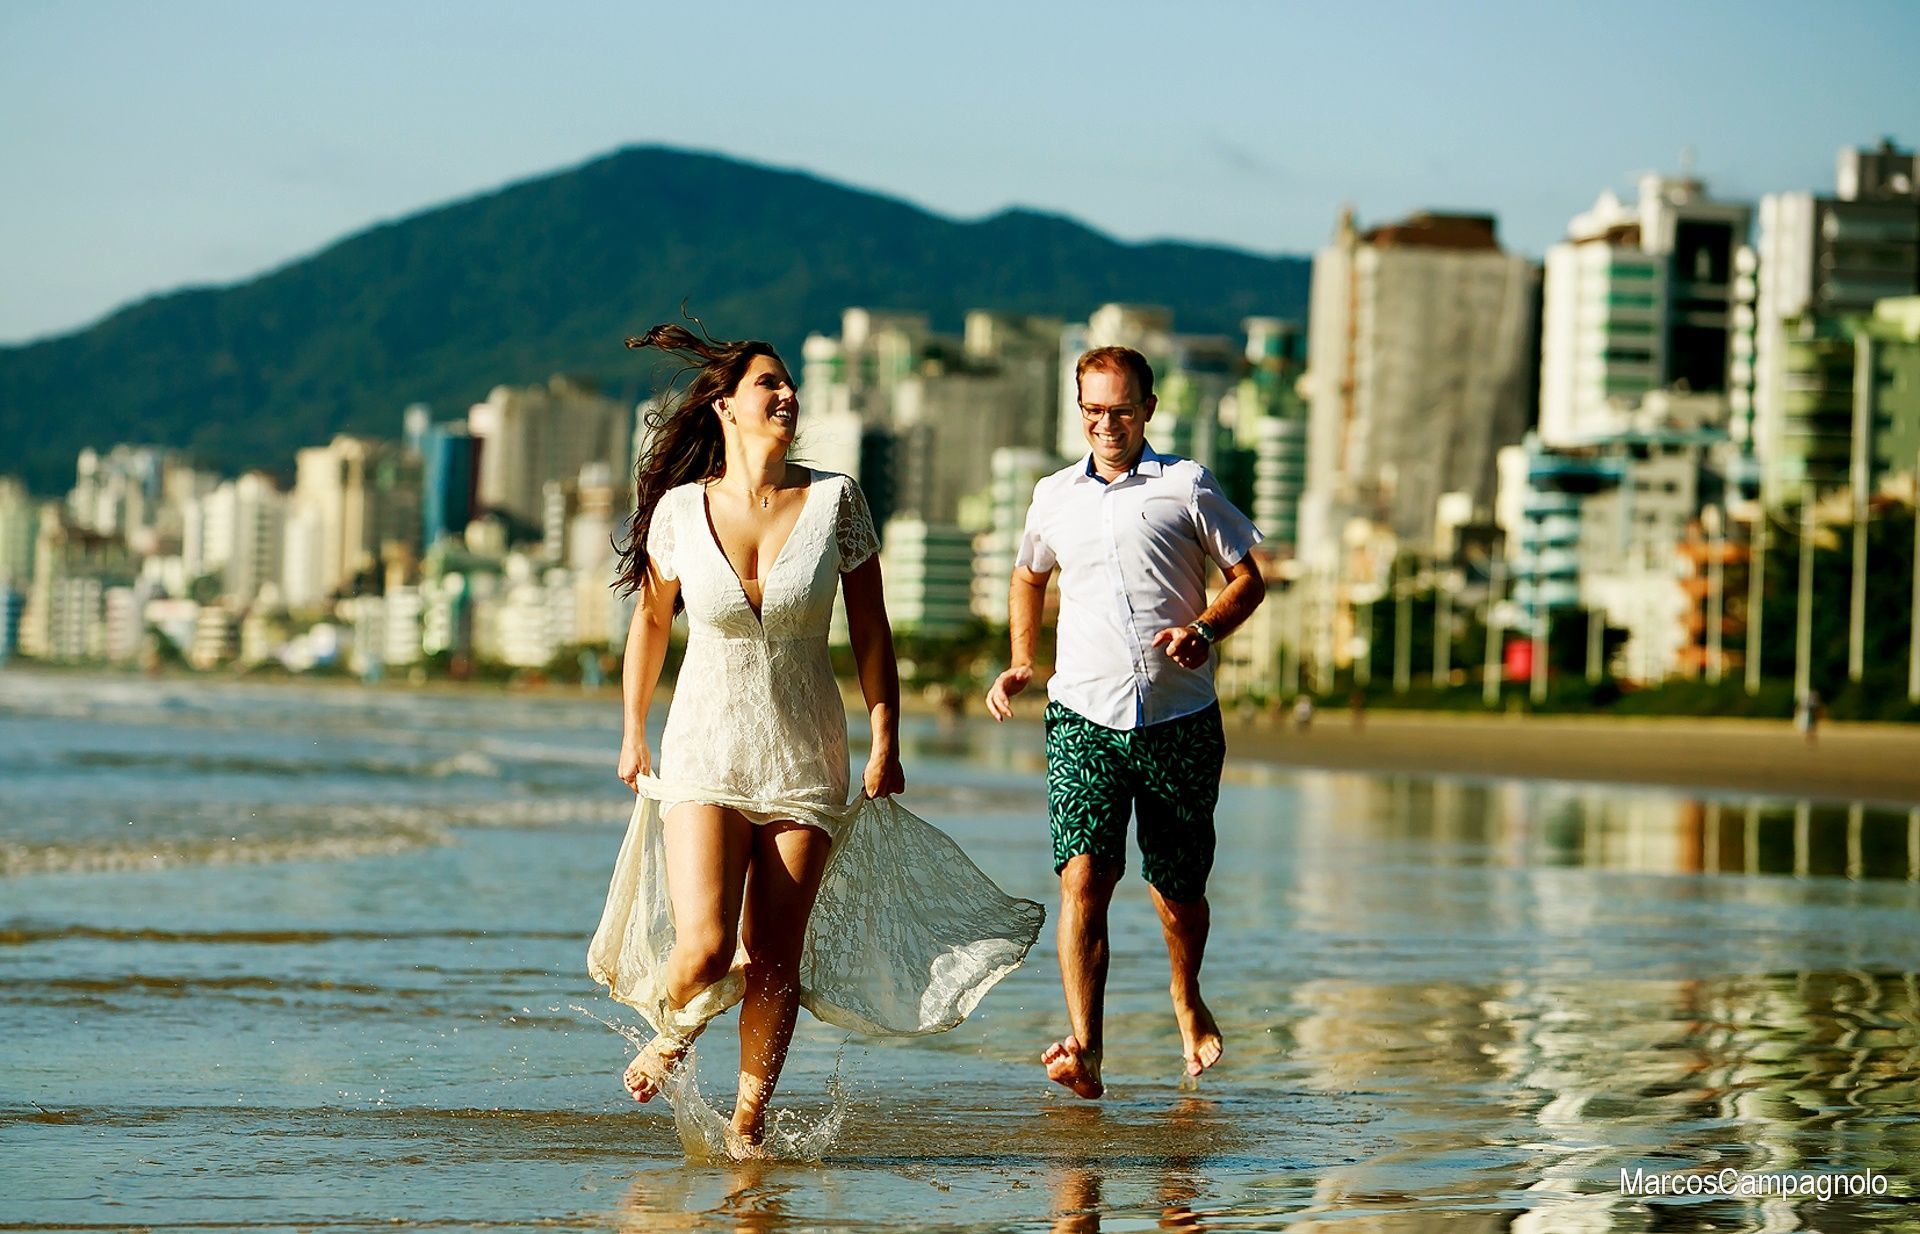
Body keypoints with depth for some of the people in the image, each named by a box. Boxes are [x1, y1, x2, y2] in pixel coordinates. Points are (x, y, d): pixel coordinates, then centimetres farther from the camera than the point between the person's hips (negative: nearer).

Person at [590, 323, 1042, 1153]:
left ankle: (749, 1116, 18)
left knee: (776, 960, 0)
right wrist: (633, 733, 16)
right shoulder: (680, 508, -5)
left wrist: (885, 742, -2)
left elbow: (870, 630, 1)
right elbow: (650, 621, 11)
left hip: (806, 762, 1)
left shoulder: (835, 500, -5)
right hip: (705, 755, -1)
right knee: (705, 951, -13)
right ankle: (674, 1029, 20)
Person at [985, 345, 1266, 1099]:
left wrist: (1205, 630, -14)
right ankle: (1083, 1053, -26)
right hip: (1084, 717, 1)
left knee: (1179, 889, 10)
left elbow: (1248, 577, 5)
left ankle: (1187, 999, 42)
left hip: (1179, 719, -1)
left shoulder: (1185, 485, 2)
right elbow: (1029, 577, 30)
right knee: (1083, 877, -18)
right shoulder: (1054, 497, 12)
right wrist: (1020, 665, 16)